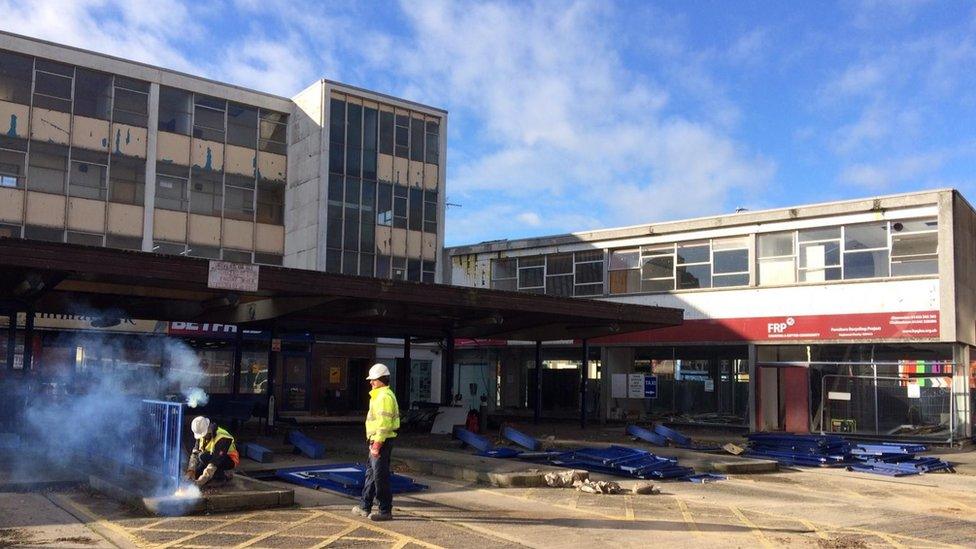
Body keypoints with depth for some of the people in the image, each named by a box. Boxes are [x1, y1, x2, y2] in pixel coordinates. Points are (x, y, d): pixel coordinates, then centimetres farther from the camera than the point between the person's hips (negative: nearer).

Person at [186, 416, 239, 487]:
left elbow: (216, 461, -36)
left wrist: (201, 481, -40)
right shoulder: (202, 435, -8)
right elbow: (195, 453, -9)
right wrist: (190, 471, -23)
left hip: (229, 461, -8)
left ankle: (223, 474, -15)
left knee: (203, 457, -31)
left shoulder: (222, 438, -32)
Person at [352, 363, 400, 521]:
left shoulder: (384, 397, -17)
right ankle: (365, 507, 29)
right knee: (371, 472, 18)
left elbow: (384, 423, -23)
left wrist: (377, 443, -24)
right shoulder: (380, 395, 17)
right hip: (377, 441, 11)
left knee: (380, 476, -5)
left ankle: (385, 511, 1)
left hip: (381, 441, -11)